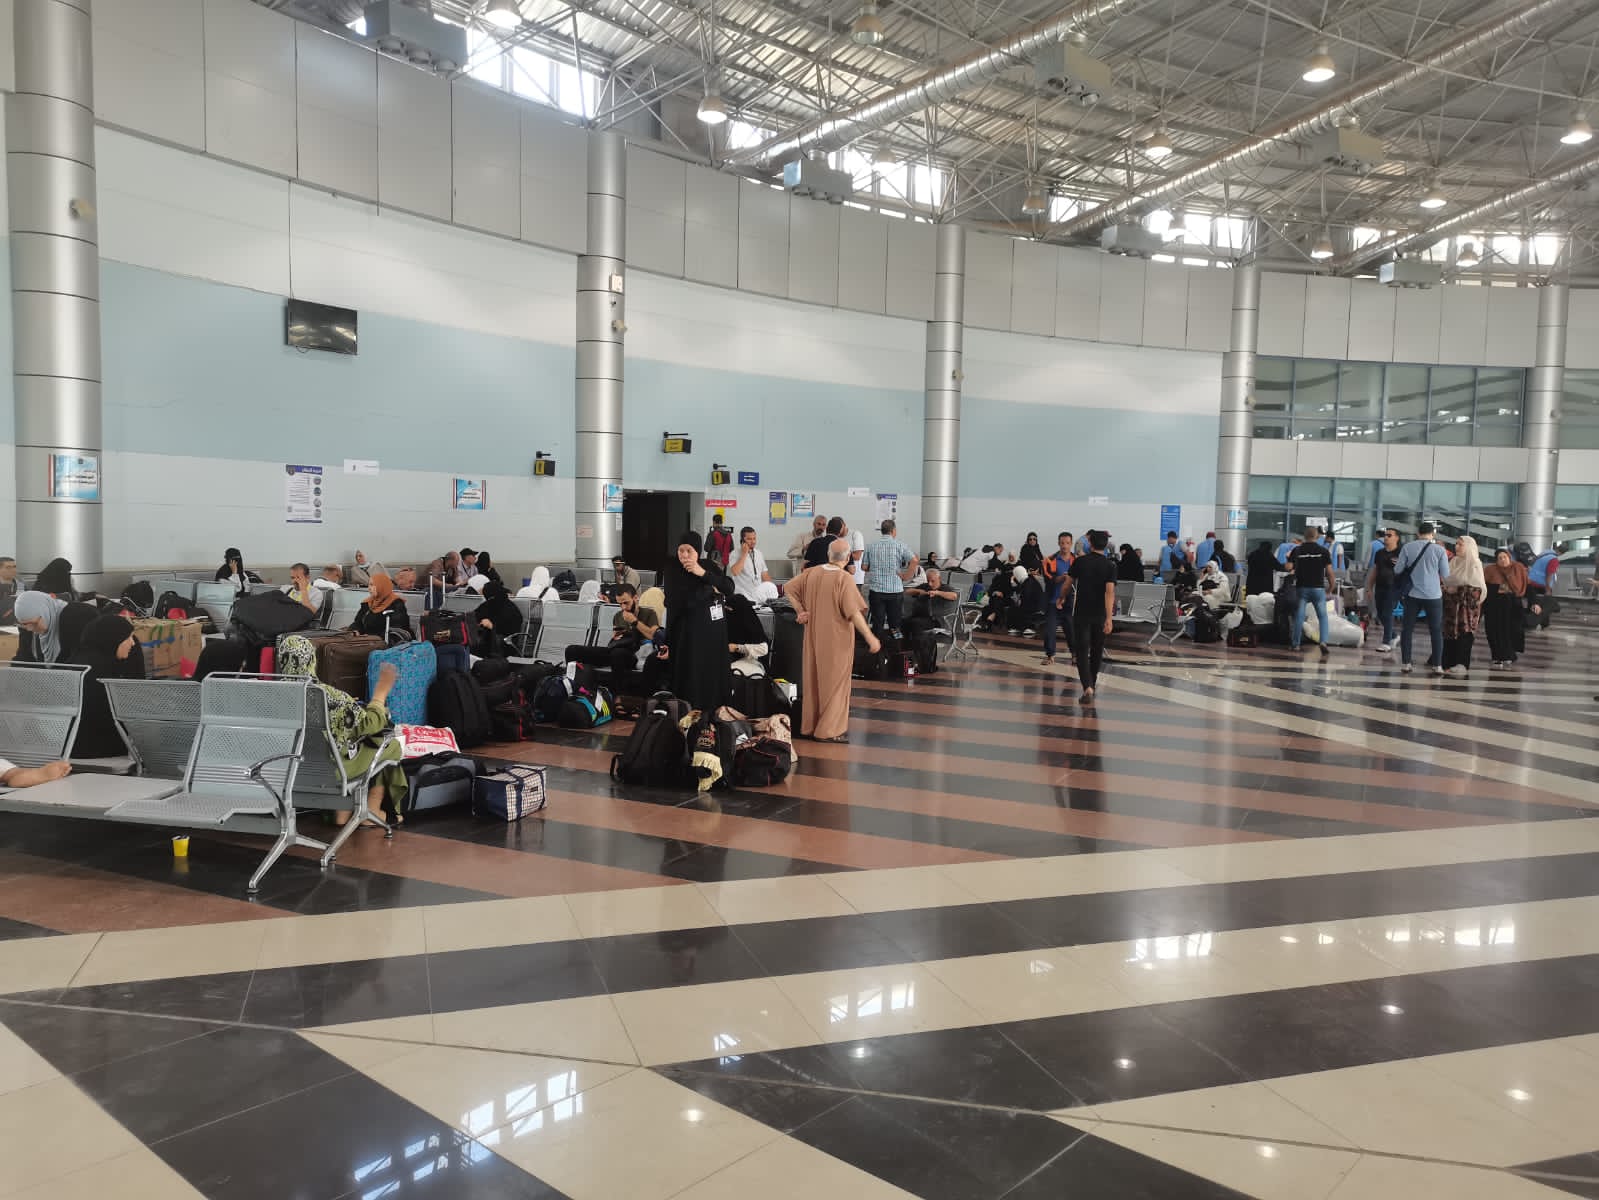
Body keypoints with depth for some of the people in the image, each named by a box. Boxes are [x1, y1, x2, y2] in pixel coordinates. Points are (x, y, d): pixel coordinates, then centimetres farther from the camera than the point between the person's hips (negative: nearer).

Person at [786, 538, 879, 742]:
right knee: (835, 681, 6)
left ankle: (809, 726, 25)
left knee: (812, 679, 15)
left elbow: (789, 590, 7)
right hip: (836, 639, -6)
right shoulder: (844, 578, -19)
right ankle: (829, 730, 8)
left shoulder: (811, 573, -2)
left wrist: (799, 611, 8)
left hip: (813, 636, 6)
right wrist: (870, 637, -17)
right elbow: (854, 613, -22)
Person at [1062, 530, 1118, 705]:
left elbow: (1068, 584, 4)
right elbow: (1109, 592, -16)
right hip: (1100, 615, 1)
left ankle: (1087, 688, -21)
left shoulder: (1079, 561, -3)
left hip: (1081, 613, -1)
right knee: (1097, 650, 20)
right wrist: (1109, 618, -20)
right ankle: (1092, 682, 37)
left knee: (1082, 651, -4)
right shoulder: (1110, 566, -6)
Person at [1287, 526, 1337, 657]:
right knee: (1322, 616, 5)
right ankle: (1323, 641, -12)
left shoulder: (1297, 550, 0)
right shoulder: (1324, 551, -2)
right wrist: (1332, 586, 9)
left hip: (1302, 587, 1)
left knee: (1299, 616, 5)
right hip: (1318, 587, -1)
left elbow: (1289, 567, -4)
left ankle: (1296, 644, 9)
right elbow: (1329, 572, -3)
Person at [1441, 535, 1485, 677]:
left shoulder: (1474, 564, -5)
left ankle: (1462, 665, -12)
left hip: (1467, 605, -5)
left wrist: (1458, 590, -12)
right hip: (1452, 604, 5)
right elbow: (1447, 581, 18)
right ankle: (1450, 664, 5)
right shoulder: (1453, 562, 10)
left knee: (1463, 633, -11)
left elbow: (1477, 587, -10)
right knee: (1450, 633, 2)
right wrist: (1447, 589, 0)